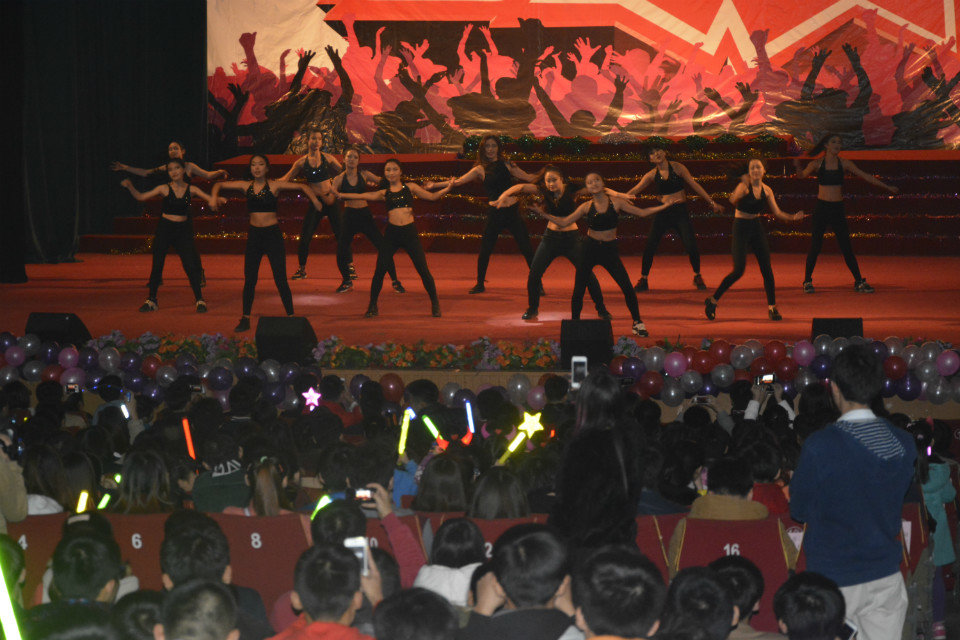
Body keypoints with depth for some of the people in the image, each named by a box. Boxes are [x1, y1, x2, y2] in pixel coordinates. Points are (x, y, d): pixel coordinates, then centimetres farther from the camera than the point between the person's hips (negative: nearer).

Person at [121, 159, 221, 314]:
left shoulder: (191, 189, 2)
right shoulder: (164, 189, -2)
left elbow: (210, 199, -1)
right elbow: (140, 197, -1)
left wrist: (213, 201, -24)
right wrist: (130, 187, -16)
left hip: (183, 231, 0)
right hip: (164, 229, 0)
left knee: (191, 266, -5)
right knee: (157, 265, 1)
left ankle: (199, 300, 7)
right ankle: (151, 300, 15)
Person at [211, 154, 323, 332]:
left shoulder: (274, 185, -3)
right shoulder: (246, 186, 5)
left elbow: (302, 187, 1)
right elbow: (219, 185, 15)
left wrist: (314, 199, -13)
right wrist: (215, 197, -3)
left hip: (273, 235, -3)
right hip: (254, 235, 3)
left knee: (280, 279, -4)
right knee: (249, 279, 4)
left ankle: (291, 316, 6)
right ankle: (245, 319, 12)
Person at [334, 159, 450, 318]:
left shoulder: (410, 187, 10)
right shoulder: (384, 193, 11)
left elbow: (432, 196, 13)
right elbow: (363, 196, 4)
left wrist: (448, 188, 1)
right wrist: (339, 195, -2)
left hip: (410, 232, -1)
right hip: (391, 234, 1)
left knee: (423, 270, -4)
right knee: (379, 271, -2)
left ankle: (435, 303, 11)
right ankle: (372, 305, 14)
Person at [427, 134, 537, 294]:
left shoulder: (507, 164, 9)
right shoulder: (480, 169, 4)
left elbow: (528, 177, 17)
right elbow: (458, 181, 3)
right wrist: (435, 185, -2)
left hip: (512, 210, 1)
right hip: (495, 213, -1)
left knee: (526, 249, -2)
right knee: (485, 250, 1)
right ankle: (480, 284, 20)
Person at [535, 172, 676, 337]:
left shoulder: (616, 203, -2)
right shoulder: (586, 207, -1)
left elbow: (641, 212, 3)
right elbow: (564, 222, 1)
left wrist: (664, 205, -1)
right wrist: (543, 214, -8)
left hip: (610, 249, 0)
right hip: (590, 249, 0)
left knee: (627, 288, -7)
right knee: (578, 291, -2)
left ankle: (637, 323, 9)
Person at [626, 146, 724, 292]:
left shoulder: (677, 167, -1)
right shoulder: (652, 175, 2)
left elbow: (694, 185, 2)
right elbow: (635, 190, -2)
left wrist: (712, 202, 2)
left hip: (680, 211, -1)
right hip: (663, 213, 2)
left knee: (691, 245, -11)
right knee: (650, 246, -5)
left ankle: (697, 277, 13)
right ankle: (643, 281, 10)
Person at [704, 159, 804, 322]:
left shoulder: (767, 190, 4)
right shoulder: (744, 186, -12)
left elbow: (777, 213, 8)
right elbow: (733, 200, -32)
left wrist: (793, 217, -9)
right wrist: (743, 185, -50)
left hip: (757, 228, 5)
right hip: (741, 227, -5)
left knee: (767, 269, -2)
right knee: (738, 270, -11)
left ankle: (772, 307, 7)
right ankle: (712, 301, 4)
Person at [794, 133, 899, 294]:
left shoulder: (844, 164, 5)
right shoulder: (816, 164, 2)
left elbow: (866, 176, 9)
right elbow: (802, 175, 13)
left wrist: (887, 187, 10)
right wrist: (797, 166, -10)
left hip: (837, 208, 1)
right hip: (821, 208, -1)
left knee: (847, 248, 1)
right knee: (815, 247, -2)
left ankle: (859, 282, 10)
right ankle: (807, 281, 12)